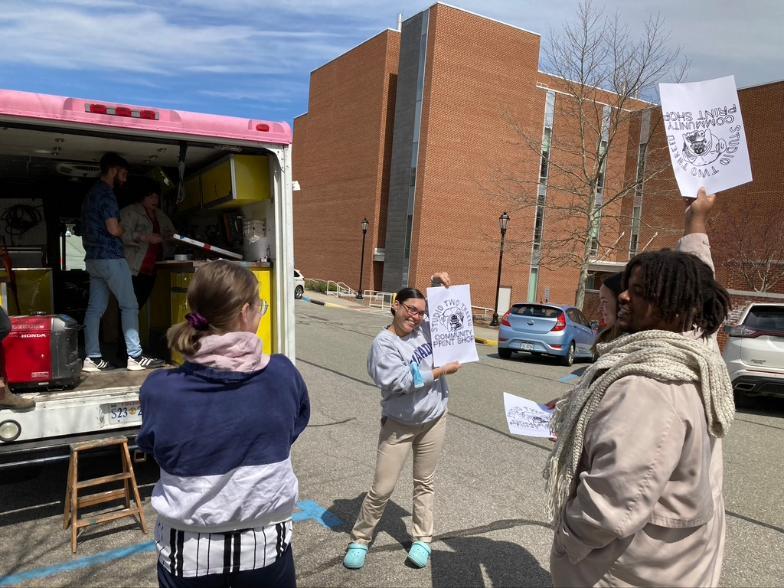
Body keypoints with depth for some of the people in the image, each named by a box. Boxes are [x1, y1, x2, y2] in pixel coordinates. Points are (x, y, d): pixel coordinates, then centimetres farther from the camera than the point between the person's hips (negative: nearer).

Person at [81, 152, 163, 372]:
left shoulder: (91, 193, 19)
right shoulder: (106, 193, -11)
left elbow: (96, 228, 19)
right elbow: (114, 229, -19)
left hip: (94, 258, 9)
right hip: (110, 257, -9)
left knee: (95, 308, 6)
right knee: (129, 306, -4)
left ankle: (92, 358, 8)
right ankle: (135, 356, -2)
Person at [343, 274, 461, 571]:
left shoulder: (426, 330, -1)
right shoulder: (383, 343, -16)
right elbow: (402, 381, -25)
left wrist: (445, 288, -1)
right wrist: (441, 371, -18)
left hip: (434, 420, 4)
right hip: (398, 424, -4)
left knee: (424, 482, 17)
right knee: (382, 488, 4)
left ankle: (422, 539, 34)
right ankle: (360, 539, 25)